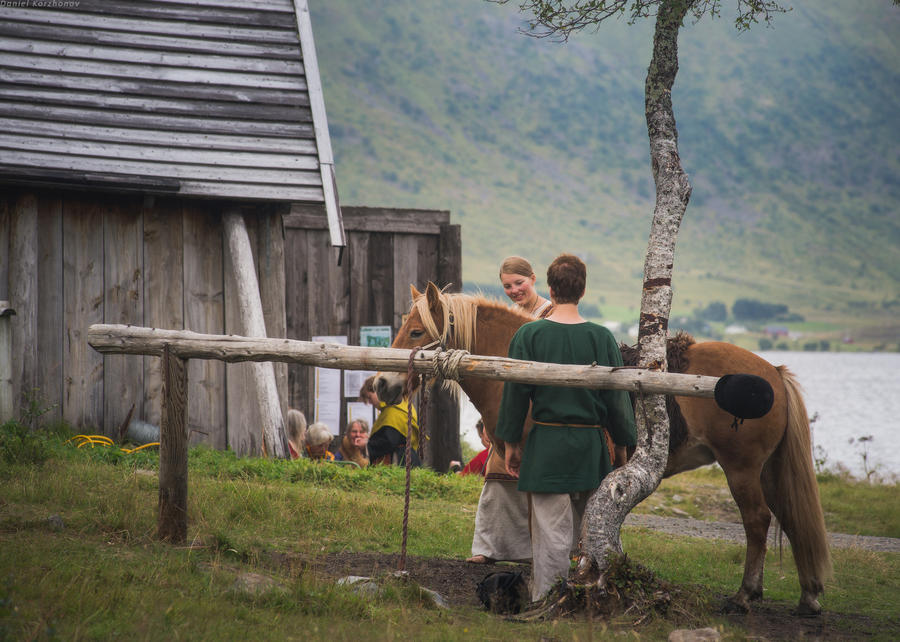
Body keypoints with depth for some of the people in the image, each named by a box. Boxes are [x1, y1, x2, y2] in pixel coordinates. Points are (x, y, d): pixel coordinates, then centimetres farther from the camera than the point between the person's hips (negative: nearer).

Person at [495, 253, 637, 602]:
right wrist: (621, 444, 14)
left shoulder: (529, 335, -5)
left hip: (547, 446, -1)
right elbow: (617, 398, 3)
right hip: (592, 447, 1)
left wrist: (511, 443, 9)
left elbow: (515, 393, -1)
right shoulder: (602, 337, -2)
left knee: (552, 534, 0)